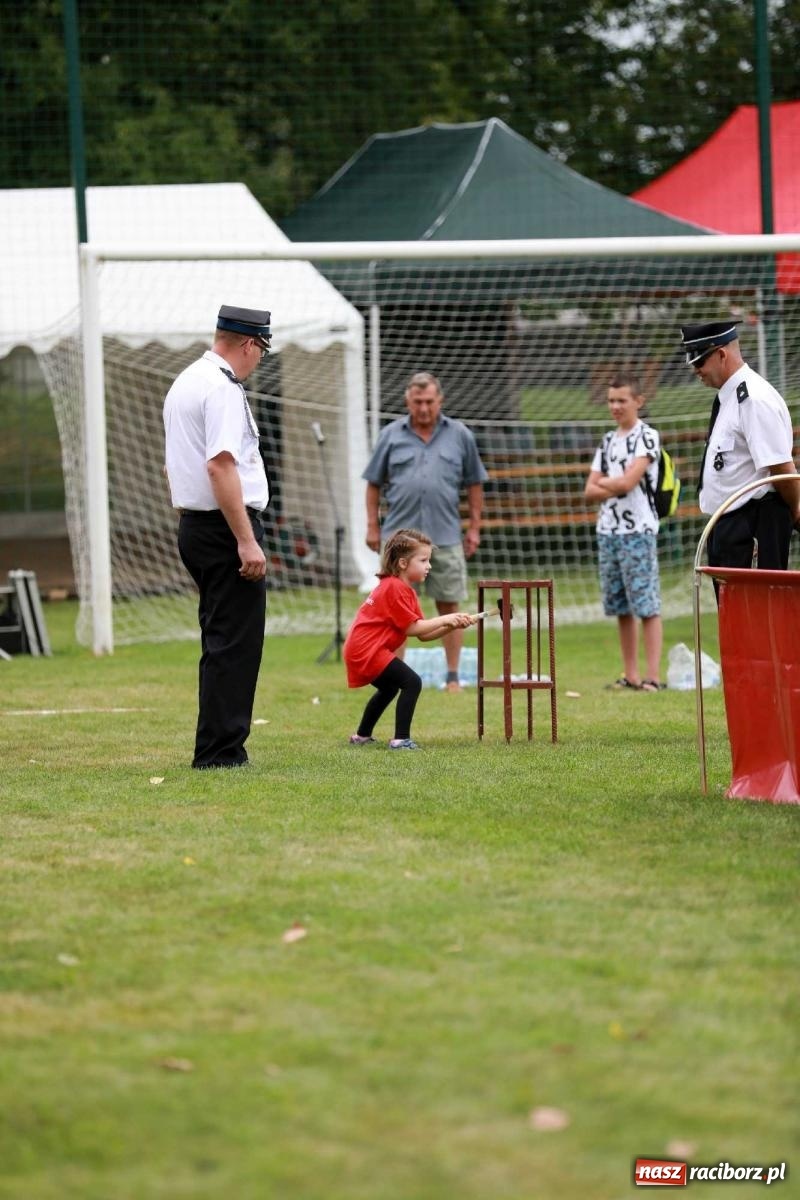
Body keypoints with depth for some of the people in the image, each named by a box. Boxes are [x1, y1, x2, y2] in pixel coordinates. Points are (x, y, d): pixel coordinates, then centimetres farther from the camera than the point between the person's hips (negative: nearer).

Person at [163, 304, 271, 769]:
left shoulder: (185, 383, 16)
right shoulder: (223, 389, -14)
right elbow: (221, 467, -23)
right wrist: (247, 541, -23)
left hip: (194, 526, 10)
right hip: (227, 526, -10)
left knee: (222, 643, 15)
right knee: (235, 644, -8)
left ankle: (219, 751, 17)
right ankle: (220, 753, -10)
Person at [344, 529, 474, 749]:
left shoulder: (404, 590, 19)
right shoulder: (395, 588, -14)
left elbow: (424, 634, 13)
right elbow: (412, 628, -18)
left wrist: (452, 625, -1)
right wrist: (445, 619, -11)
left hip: (359, 650, 11)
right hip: (367, 650, -11)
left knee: (389, 688, 31)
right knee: (412, 682, -18)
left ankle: (362, 736, 41)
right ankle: (401, 739, -21)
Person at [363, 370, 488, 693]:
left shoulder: (460, 436, 7)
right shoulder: (391, 436, 6)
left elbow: (474, 484, 12)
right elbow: (374, 483, 10)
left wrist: (474, 528, 8)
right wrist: (372, 527, 5)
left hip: (445, 537, 0)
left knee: (449, 606, 2)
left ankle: (453, 677, 8)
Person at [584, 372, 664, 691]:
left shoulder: (646, 437, -4)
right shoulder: (608, 441, 17)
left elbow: (628, 481, -15)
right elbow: (590, 491, 11)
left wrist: (604, 482, 3)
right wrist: (615, 487, -6)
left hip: (638, 532, -7)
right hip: (608, 530, 7)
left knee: (647, 605, -9)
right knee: (620, 607, 8)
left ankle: (653, 676, -13)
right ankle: (630, 676, 12)